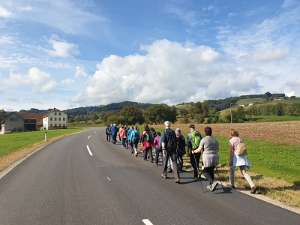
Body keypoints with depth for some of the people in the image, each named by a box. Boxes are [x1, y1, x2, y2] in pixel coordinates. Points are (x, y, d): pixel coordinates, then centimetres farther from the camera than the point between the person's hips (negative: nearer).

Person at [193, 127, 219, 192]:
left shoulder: (203, 139, -9)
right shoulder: (215, 140, 8)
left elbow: (199, 149, -7)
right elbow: (217, 150, 10)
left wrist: (194, 151, 10)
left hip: (207, 158, -6)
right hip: (215, 158, 6)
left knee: (205, 172, 5)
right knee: (211, 171, 18)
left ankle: (213, 182, -16)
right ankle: (210, 186, 24)